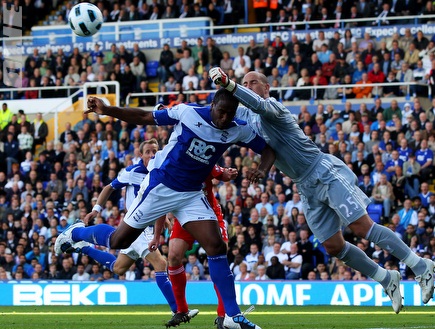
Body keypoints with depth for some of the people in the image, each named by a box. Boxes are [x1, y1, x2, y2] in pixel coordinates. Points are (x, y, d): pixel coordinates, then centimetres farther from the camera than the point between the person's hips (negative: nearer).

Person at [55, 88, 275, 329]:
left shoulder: (238, 130, -8)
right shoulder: (188, 112, -15)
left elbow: (268, 149, 1)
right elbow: (145, 117, -6)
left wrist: (262, 170, -21)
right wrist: (107, 110, -12)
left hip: (192, 194, 3)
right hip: (159, 186, -3)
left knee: (216, 246, -11)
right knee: (119, 241, 4)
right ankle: (76, 233, 37)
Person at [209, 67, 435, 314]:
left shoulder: (271, 106, -12)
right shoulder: (246, 115, 13)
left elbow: (259, 104, -35)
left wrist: (228, 84, -47)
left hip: (325, 172, -8)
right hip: (308, 189, 8)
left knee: (362, 226, -15)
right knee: (333, 246, 3)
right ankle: (387, 279, 17)